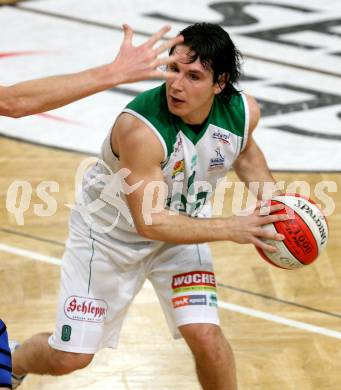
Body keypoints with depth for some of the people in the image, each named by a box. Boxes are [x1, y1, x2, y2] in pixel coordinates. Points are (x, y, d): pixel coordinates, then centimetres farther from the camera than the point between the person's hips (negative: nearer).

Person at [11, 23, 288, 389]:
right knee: (70, 357, 3)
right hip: (110, 231, -4)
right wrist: (231, 228, -34)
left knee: (204, 335, -16)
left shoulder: (244, 111, -19)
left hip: (182, 225, 4)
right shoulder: (139, 128, -38)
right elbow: (149, 222, -34)